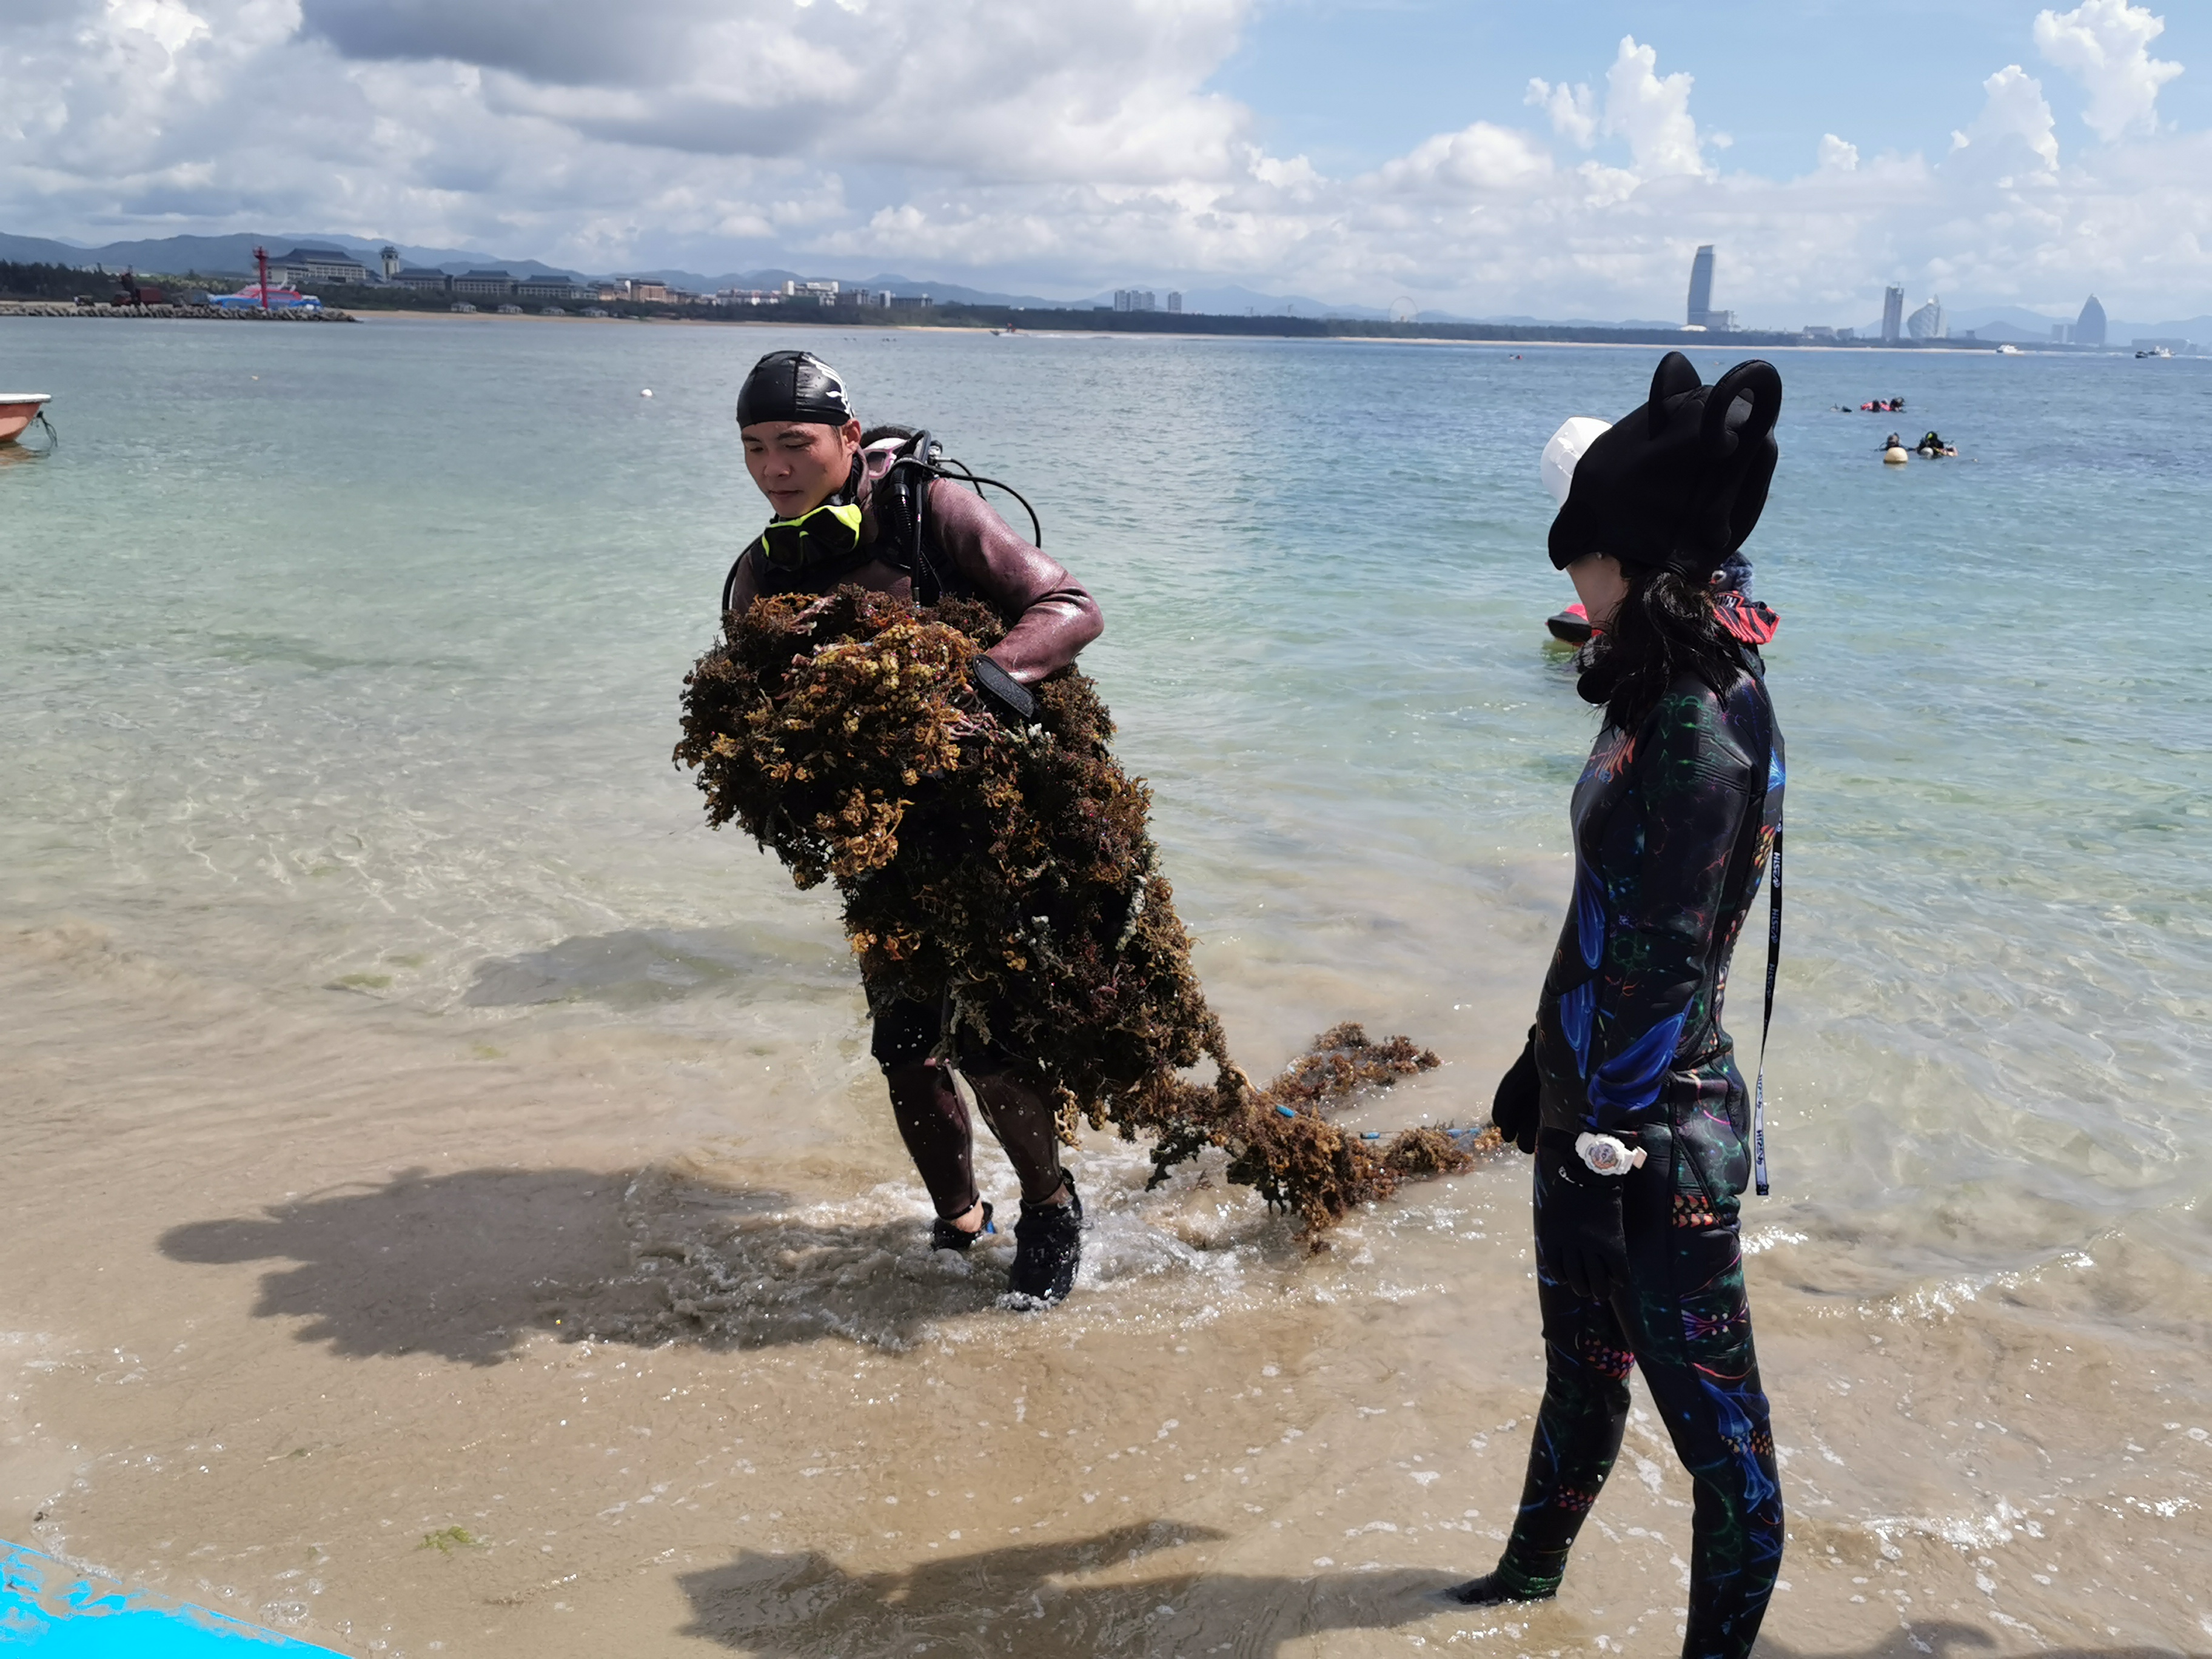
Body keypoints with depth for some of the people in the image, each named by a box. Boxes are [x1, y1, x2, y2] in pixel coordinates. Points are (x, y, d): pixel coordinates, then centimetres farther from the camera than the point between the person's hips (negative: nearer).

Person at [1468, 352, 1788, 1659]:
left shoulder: (1705, 727, -22)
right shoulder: (1655, 699, 7)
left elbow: (1669, 961, -23)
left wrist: (1612, 1154, -20)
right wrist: (1546, 1064, 20)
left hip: (1659, 1133, -10)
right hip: (1588, 1098, 10)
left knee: (1717, 1430, 5)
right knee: (1581, 1372, 27)